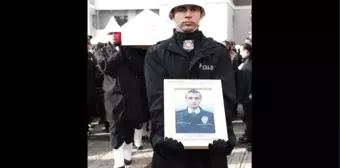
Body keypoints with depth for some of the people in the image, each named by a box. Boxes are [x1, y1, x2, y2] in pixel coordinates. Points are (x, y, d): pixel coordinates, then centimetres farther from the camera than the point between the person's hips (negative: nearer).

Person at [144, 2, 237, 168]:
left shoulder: (218, 52, 6)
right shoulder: (156, 53, 5)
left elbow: (225, 96, -5)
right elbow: (156, 97, -7)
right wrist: (163, 133, -24)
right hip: (170, 141, 0)